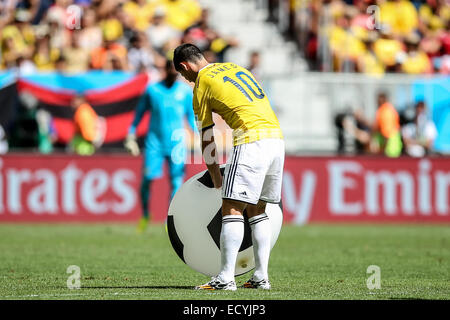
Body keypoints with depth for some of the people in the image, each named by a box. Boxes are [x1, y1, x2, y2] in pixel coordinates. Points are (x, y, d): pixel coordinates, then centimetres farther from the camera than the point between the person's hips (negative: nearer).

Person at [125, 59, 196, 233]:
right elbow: (139, 113, 12)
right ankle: (145, 215, 14)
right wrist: (131, 136, 10)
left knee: (176, 181, -7)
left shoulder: (186, 91, 6)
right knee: (147, 179, -7)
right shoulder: (152, 89, 4)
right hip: (154, 141, 0)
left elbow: (192, 117, 12)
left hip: (176, 142, 0)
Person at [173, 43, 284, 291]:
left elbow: (207, 139, 7)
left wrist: (215, 175, 18)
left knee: (232, 209, -8)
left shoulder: (202, 84, 3)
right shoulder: (232, 67, 23)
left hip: (252, 140, -8)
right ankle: (261, 277, 11)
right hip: (276, 137, 8)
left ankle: (226, 278, -15)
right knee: (257, 210, 14)